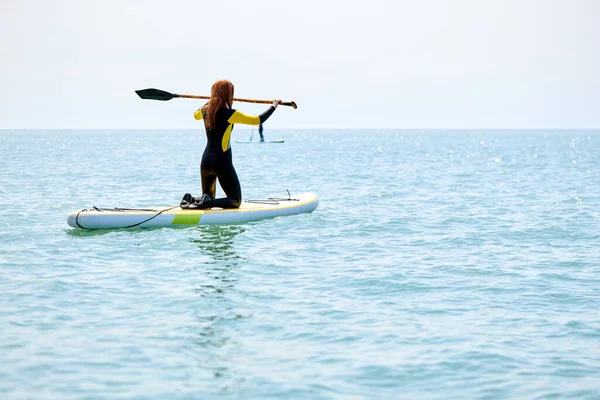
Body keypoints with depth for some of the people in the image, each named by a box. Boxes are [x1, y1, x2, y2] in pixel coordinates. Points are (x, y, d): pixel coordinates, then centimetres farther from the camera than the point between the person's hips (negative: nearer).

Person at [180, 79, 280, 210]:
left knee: (208, 197, 21)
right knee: (235, 201, 3)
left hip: (206, 161, 7)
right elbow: (258, 120, -12)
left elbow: (196, 115, 31)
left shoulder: (205, 110, 4)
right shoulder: (229, 114, -15)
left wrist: (210, 102, 45)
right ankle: (207, 202, -21)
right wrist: (273, 106, 2)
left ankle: (191, 199, -11)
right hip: (222, 163, -7)